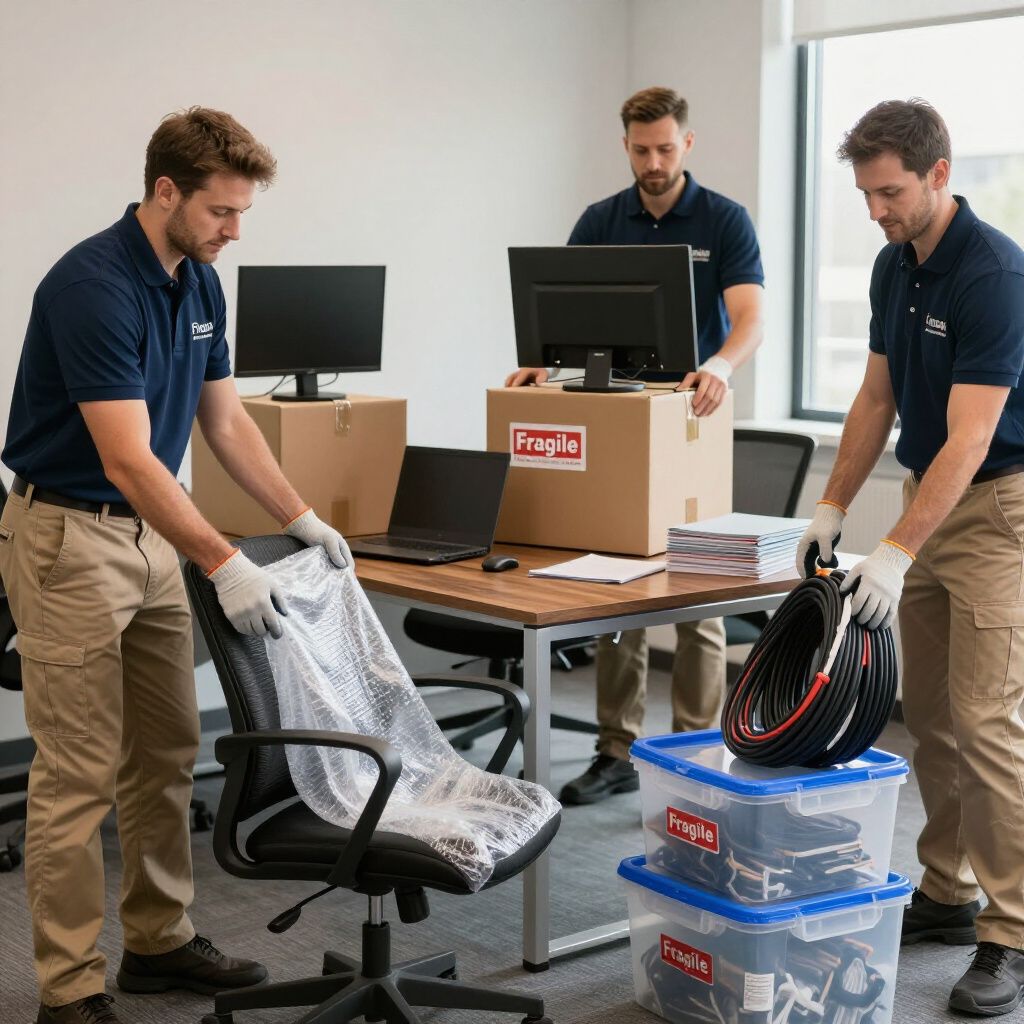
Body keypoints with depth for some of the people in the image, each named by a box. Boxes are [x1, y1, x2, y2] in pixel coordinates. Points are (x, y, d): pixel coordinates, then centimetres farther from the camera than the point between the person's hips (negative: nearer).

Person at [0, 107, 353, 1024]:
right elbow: (129, 460, -29)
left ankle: (160, 939, 26)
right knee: (79, 773, -5)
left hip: (150, 534, 9)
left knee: (166, 755, 14)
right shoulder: (92, 285, -24)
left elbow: (226, 421, 13)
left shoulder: (200, 283, 5)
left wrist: (304, 520, 6)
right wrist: (227, 566, -32)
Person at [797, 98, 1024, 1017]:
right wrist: (833, 508, 6)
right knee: (928, 714, 12)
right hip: (934, 498, 9)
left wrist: (897, 552, -31)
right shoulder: (895, 266, 6)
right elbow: (878, 399, 13)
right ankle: (947, 893, 23)